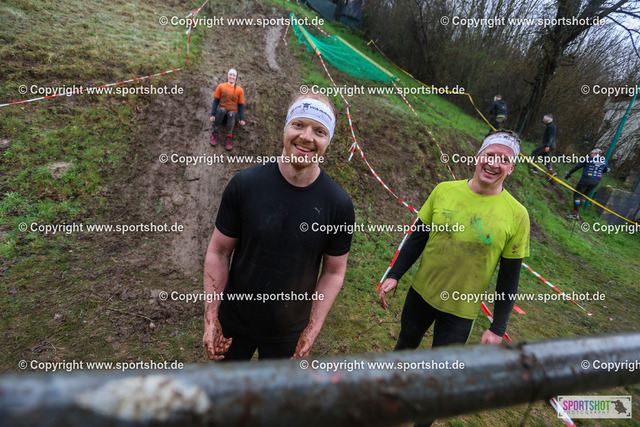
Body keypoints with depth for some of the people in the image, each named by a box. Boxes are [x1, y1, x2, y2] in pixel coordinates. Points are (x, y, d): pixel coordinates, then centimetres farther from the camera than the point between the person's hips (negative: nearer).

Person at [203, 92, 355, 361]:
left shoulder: (339, 204, -16)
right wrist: (210, 320, -10)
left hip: (289, 332, 0)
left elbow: (334, 272, -5)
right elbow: (219, 251, -7)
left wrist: (310, 334, -9)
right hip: (233, 323, 1)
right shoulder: (245, 185, -16)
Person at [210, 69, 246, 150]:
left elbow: (241, 105, 9)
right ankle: (215, 134, -32)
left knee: (231, 114, -37)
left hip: (233, 113, 0)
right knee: (221, 110, -37)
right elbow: (216, 101, 8)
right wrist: (213, 115, -4)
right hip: (221, 112, 0)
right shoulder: (221, 86, 11)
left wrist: (242, 119, -4)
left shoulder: (240, 90, 11)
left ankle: (229, 139, -44)